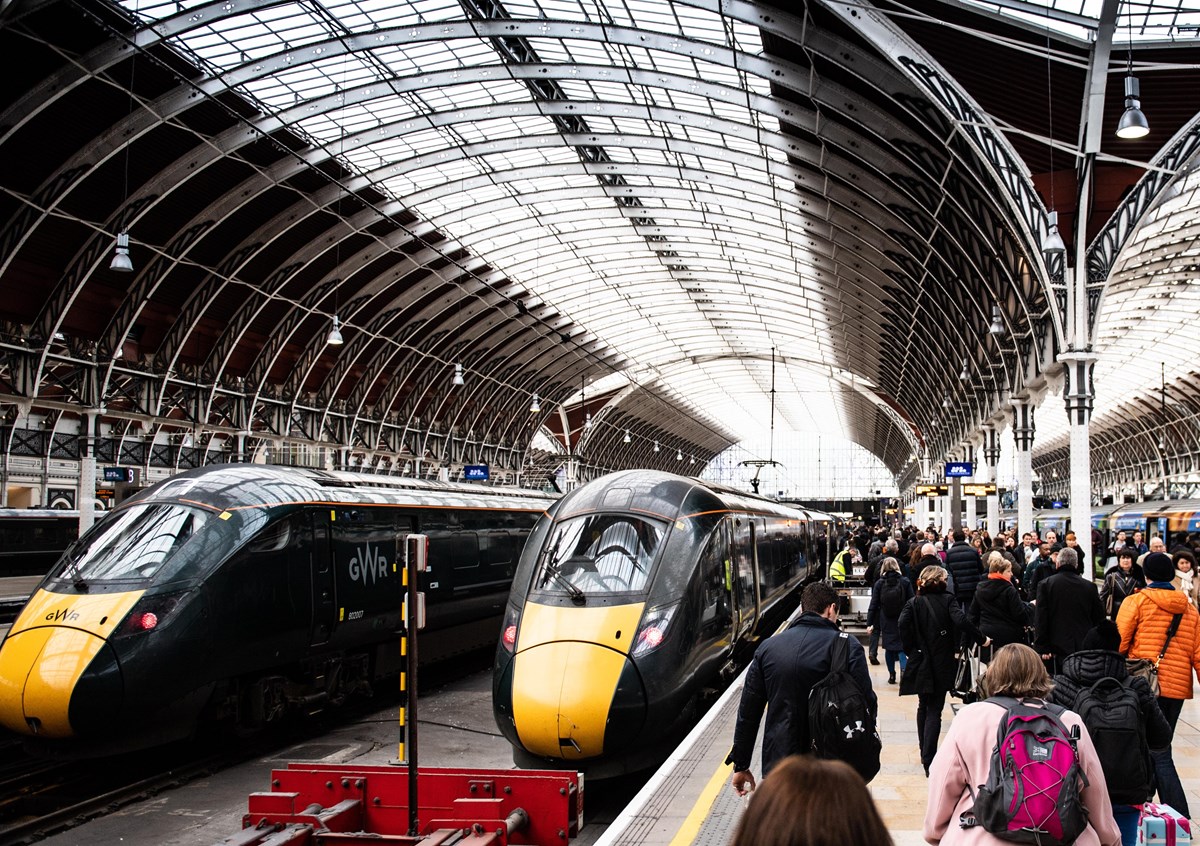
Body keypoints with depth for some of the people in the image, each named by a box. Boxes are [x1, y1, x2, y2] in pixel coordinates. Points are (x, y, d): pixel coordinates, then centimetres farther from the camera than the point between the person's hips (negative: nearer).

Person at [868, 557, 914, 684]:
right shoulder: (905, 582, -3)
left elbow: (873, 605, -3)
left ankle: (892, 674, 16)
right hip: (902, 621, -1)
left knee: (889, 647, 13)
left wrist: (869, 623, -1)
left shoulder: (879, 584, -3)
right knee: (901, 647, 4)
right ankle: (904, 668, -21)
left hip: (886, 621, 1)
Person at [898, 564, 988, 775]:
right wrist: (982, 640, -10)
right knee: (934, 711, -1)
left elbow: (903, 624, -15)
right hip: (942, 665, -2)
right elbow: (961, 621, -20)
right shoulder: (947, 600, -4)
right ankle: (929, 760, -12)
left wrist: (911, 650, -4)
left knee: (923, 707, 20)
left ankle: (924, 752, 28)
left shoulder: (914, 603, 1)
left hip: (920, 663, 2)